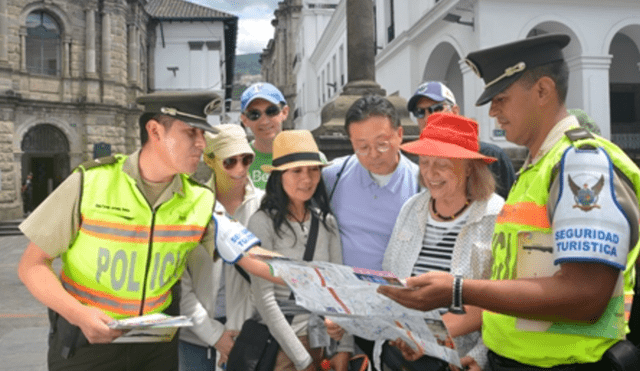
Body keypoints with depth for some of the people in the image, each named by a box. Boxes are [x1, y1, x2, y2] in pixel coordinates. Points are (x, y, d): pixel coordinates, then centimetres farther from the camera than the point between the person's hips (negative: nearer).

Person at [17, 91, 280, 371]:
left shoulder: (200, 201, -8)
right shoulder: (90, 183, -15)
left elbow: (257, 261, -13)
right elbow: (32, 265, -10)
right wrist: (78, 314, -25)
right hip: (85, 342, -2)